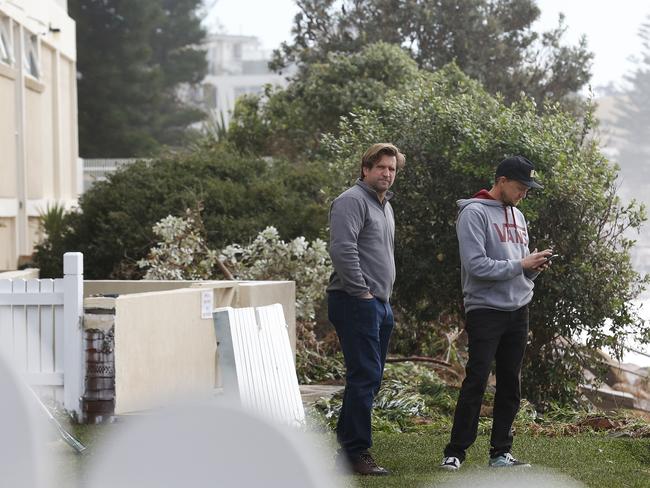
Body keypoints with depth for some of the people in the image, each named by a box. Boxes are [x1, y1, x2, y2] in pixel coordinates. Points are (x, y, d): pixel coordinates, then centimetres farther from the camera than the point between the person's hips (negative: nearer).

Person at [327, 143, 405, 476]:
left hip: (380, 303, 10)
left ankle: (346, 445, 19)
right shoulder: (352, 201, -10)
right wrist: (362, 292, -19)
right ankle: (356, 452, -9)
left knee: (370, 378, 12)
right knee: (364, 376, -12)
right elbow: (343, 249, -21)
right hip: (356, 303, -10)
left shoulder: (385, 205, 21)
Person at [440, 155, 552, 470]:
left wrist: (535, 267, -2)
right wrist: (521, 265, -16)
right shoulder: (474, 213, -9)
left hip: (518, 310, 8)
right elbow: (476, 265, -19)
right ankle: (455, 452, -4)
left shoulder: (517, 216, 16)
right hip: (485, 310, -7)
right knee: (476, 382, -9)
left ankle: (500, 452, 14)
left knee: (510, 384, 8)